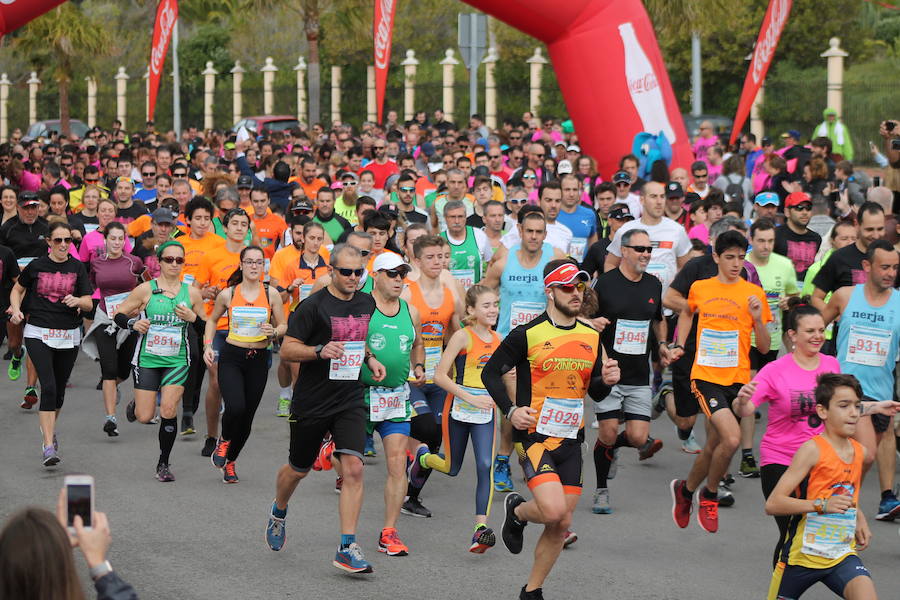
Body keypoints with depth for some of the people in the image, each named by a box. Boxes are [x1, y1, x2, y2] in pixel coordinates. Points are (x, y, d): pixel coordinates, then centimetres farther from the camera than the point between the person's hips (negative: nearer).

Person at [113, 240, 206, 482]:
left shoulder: (191, 293, 3)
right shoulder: (146, 290, -3)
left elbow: (205, 328, 11)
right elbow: (119, 315, 4)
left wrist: (193, 318, -10)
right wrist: (133, 324, -15)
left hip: (177, 361, 1)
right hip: (147, 359, -1)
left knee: (168, 411, -14)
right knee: (144, 417, -2)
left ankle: (163, 464, 4)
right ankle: (136, 404, 37)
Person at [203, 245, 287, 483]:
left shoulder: (271, 294, 0)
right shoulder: (228, 294, -1)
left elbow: (283, 326, 9)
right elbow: (212, 320, 15)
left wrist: (273, 332, -13)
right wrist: (207, 345, 2)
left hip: (259, 359, 2)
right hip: (231, 357, -2)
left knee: (247, 416, 5)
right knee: (235, 407, -23)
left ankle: (230, 461, 26)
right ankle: (224, 442, 9)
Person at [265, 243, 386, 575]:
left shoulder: (367, 303, 6)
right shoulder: (314, 306, -11)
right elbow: (287, 349, -11)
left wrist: (370, 358, 4)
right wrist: (320, 351, -26)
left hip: (350, 401, 3)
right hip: (311, 402, -3)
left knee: (353, 469, -14)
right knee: (298, 470, 14)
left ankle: (347, 548, -12)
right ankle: (278, 512, 47)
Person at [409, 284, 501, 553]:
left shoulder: (497, 339, 5)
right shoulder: (463, 337, -13)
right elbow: (440, 375, -17)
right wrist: (470, 398, -22)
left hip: (485, 412, 4)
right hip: (458, 409, -4)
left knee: (486, 467, -12)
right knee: (452, 468, 12)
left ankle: (481, 528, -14)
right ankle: (422, 457, 46)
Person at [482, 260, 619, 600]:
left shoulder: (591, 338, 9)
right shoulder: (527, 335, -7)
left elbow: (595, 392, 17)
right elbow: (491, 372, 0)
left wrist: (606, 380, -5)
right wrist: (510, 410, -12)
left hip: (570, 440, 5)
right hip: (534, 435, -5)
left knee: (561, 525, 5)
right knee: (553, 511, -21)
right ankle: (517, 511, 14)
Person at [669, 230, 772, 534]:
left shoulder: (754, 294, 0)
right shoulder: (699, 288, 4)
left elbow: (764, 348, 2)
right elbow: (687, 313, 28)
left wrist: (758, 318, -14)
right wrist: (680, 345, 17)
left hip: (737, 379, 2)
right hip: (705, 376, -2)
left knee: (713, 446, 9)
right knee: (732, 438, -21)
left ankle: (686, 490, 37)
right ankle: (709, 495, 2)